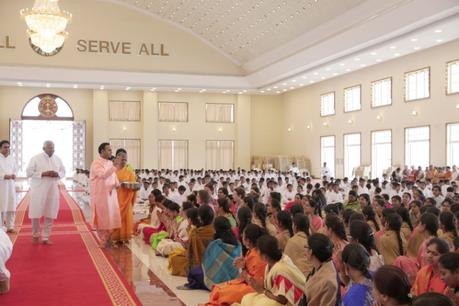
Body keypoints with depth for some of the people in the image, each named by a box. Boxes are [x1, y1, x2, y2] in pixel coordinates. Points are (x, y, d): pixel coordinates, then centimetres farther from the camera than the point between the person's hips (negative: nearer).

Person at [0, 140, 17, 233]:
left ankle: (10, 226, 14)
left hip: (10, 185, 5)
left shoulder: (11, 158, 12)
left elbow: (15, 170, 18)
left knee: (11, 207, 6)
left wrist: (14, 175, -2)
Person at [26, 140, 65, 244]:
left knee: (50, 215, 2)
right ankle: (35, 235, 22)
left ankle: (45, 237, 12)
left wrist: (57, 174, -10)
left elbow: (63, 172, 13)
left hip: (53, 190, 3)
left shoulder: (57, 159, 8)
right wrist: (43, 173, -19)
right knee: (36, 213, 1)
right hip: (38, 190, -3)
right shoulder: (35, 158, -4)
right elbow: (29, 172, -9)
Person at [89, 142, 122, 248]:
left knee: (111, 217, 8)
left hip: (111, 194, 7)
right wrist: (114, 167, -37)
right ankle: (104, 242, 7)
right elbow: (103, 175, -28)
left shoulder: (110, 163, 13)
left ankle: (108, 240, 20)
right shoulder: (96, 163, -12)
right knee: (103, 218, -2)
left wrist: (117, 184, -4)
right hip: (101, 195, -7)